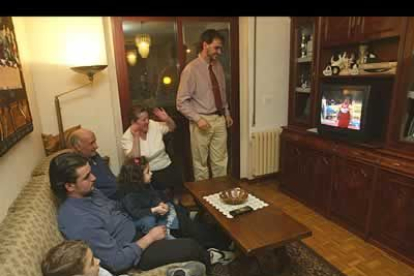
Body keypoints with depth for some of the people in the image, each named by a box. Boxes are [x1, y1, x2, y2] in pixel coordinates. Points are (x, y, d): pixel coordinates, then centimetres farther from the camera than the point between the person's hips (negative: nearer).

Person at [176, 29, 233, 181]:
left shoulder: (218, 66, 6)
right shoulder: (191, 69, -15)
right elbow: (181, 102, -15)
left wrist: (227, 113, 14)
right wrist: (197, 119, -22)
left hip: (219, 119, 6)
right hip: (202, 120, -5)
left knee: (220, 161, 15)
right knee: (201, 163, 11)